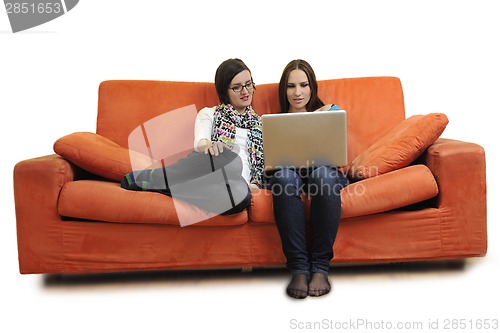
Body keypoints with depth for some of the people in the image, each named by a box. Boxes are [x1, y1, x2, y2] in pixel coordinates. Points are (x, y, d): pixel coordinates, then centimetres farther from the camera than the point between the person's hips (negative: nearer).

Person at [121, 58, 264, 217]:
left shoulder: (259, 123, 26)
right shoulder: (209, 114, 19)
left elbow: (264, 163, 21)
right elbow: (200, 142, -2)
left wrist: (256, 184, -1)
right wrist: (209, 145, -27)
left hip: (240, 182, 2)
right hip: (206, 173, -2)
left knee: (242, 195, -41)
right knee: (230, 159, -41)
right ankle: (145, 177, -27)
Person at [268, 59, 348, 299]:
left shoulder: (331, 112, 20)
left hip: (325, 172, 0)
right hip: (289, 174, 1)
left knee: (324, 173, -39)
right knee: (284, 175, -38)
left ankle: (320, 267, -33)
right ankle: (298, 267, -36)